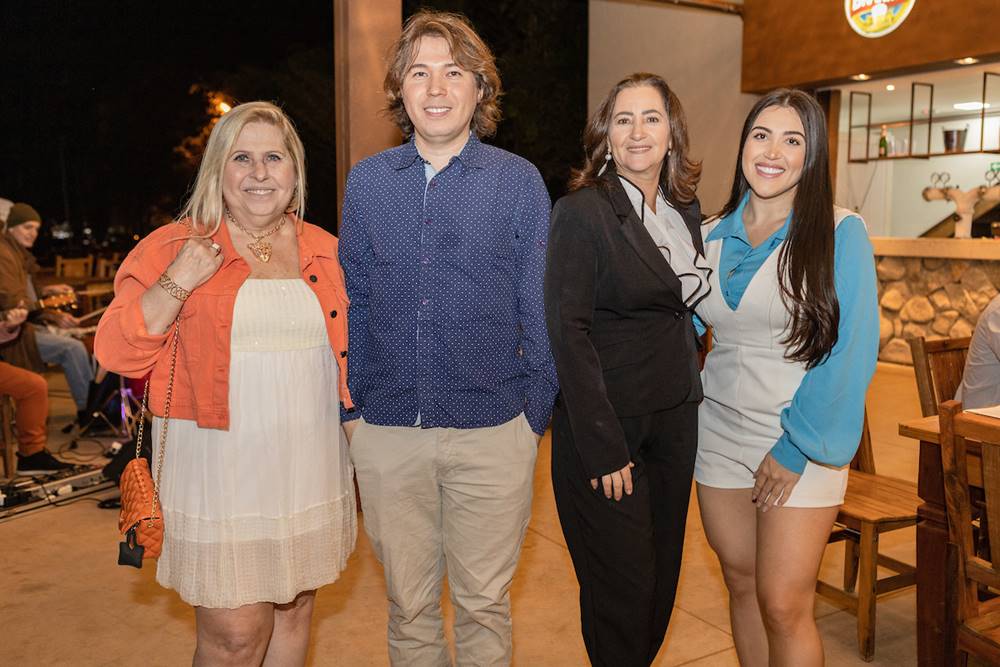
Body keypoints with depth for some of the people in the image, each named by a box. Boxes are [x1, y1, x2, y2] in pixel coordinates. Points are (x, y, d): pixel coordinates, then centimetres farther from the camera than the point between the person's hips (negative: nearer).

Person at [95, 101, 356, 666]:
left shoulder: (325, 250, 9)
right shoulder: (176, 247, -2)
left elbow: (349, 353, 20)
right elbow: (117, 353, -7)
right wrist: (177, 284, -17)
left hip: (309, 467, 4)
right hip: (219, 467, -4)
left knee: (294, 612, 15)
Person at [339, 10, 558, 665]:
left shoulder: (519, 181, -2)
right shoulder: (367, 180, 4)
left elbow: (538, 310, 1)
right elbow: (352, 304, 8)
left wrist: (536, 416, -1)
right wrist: (350, 407, 5)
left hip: (492, 433, -2)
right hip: (387, 433, 2)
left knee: (484, 601, 13)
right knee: (408, 603, 17)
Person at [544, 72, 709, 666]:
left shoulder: (686, 209, 9)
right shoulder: (581, 212, -12)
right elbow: (569, 332, -16)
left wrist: (690, 391, 9)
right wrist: (602, 447, -19)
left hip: (675, 418, 7)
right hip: (606, 423, -6)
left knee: (663, 576, 16)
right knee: (622, 587, 3)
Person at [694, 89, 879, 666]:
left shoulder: (839, 234, -7)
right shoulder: (712, 237, 6)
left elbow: (852, 351, -11)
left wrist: (796, 448, -13)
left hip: (801, 442, -4)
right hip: (719, 433, 4)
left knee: (783, 606, -3)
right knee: (742, 585, 13)